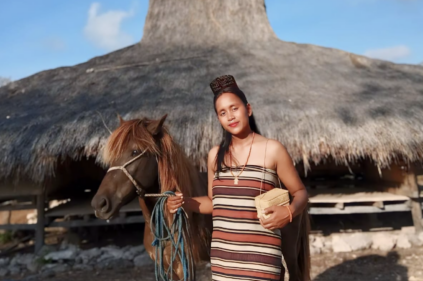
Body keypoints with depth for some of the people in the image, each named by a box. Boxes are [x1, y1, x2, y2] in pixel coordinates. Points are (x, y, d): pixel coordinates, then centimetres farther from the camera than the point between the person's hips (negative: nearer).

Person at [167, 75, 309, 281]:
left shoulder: (273, 150, -6)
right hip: (222, 256, 4)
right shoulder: (215, 155, 6)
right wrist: (184, 202, -1)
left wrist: (289, 211, -20)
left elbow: (300, 193, 0)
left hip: (260, 256, -4)